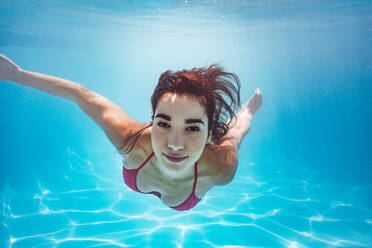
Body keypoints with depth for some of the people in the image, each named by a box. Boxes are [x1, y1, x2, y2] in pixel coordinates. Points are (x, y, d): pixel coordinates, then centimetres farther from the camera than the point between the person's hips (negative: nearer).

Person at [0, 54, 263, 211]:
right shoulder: (131, 139, -47)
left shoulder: (221, 169, -48)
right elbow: (82, 94, -32)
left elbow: (237, 129, -27)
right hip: (145, 159, -1)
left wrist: (250, 109, -6)